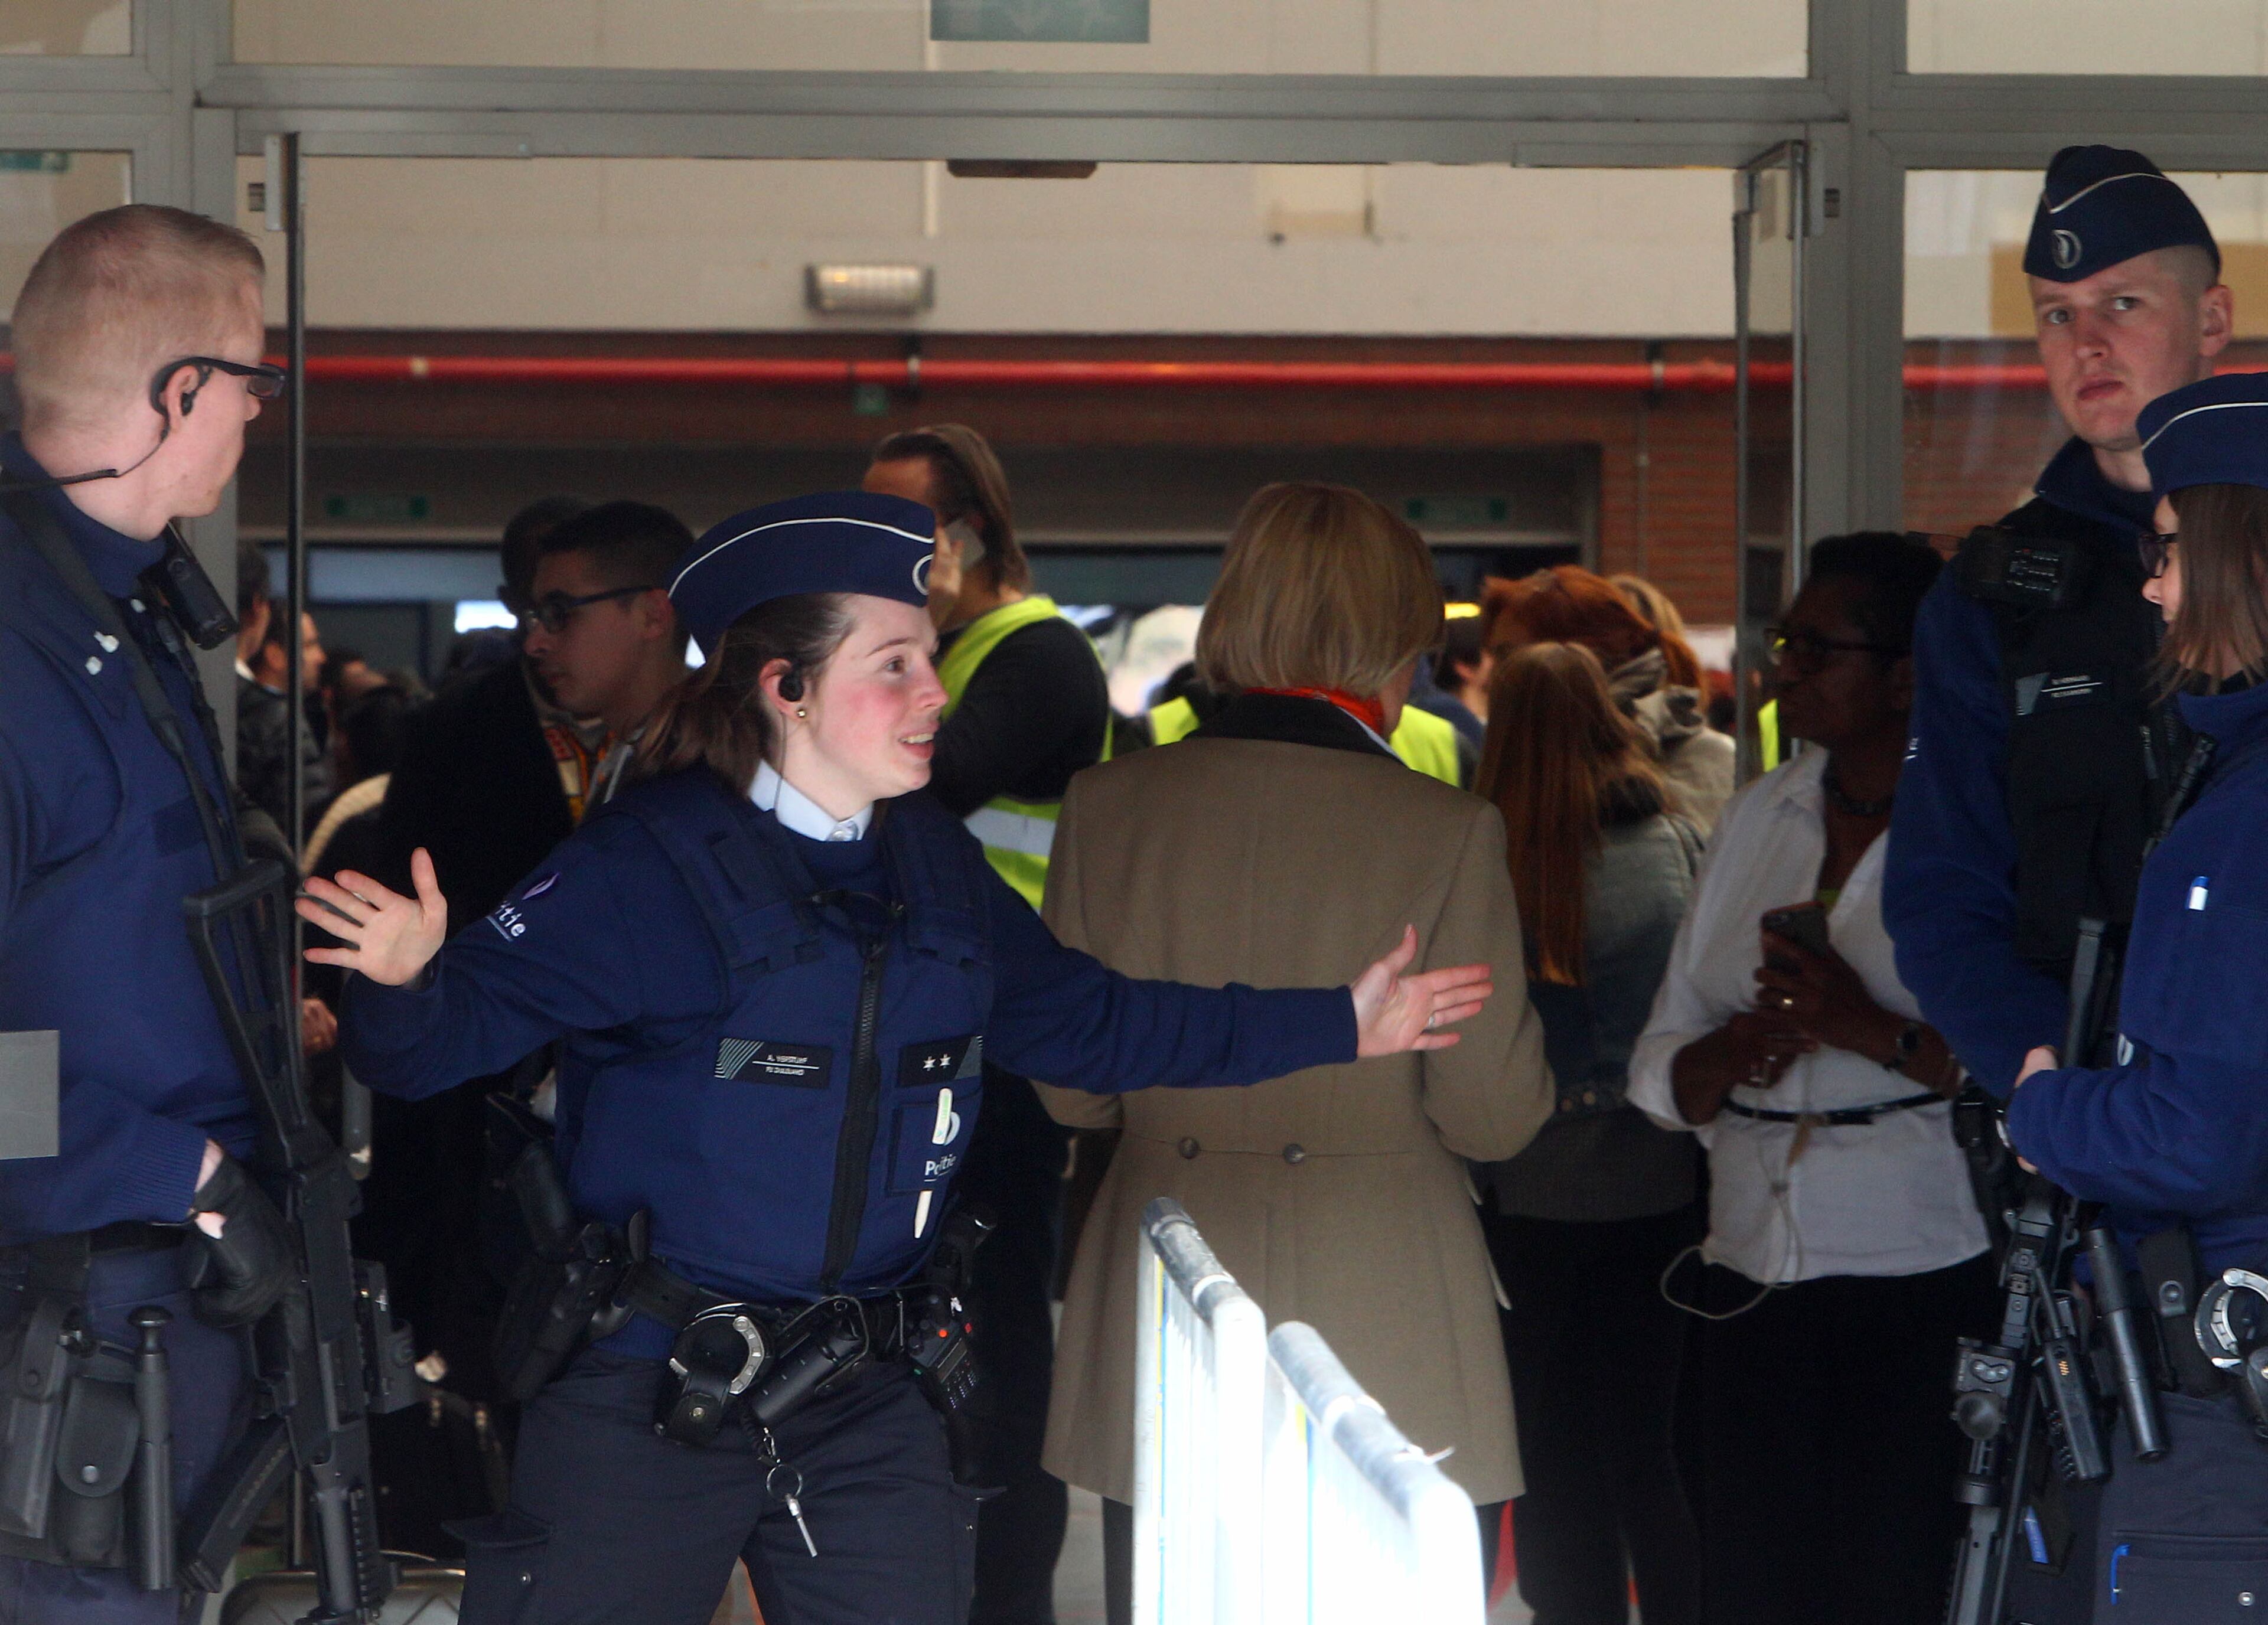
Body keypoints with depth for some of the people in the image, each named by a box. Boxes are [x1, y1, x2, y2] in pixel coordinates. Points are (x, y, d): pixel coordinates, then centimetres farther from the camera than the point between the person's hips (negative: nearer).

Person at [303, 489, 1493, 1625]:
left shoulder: (938, 868, 10)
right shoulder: (647, 862, -11)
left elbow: (1086, 1019, 20)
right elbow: (455, 1027, -16)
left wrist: (1340, 1024, 19)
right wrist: (404, 981, -41)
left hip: (862, 1402, 6)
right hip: (646, 1394, -6)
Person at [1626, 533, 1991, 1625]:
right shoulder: (1760, 816, 16)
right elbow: (1662, 1072, 15)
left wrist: (1869, 1027, -19)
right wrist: (1747, 1043, -6)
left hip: (1925, 1279, -6)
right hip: (1754, 1277, 6)